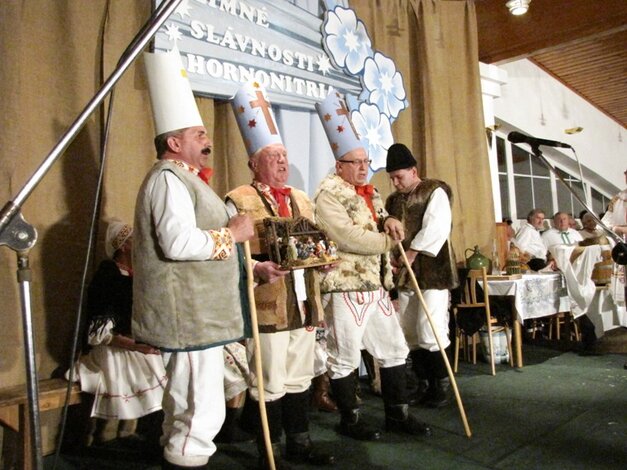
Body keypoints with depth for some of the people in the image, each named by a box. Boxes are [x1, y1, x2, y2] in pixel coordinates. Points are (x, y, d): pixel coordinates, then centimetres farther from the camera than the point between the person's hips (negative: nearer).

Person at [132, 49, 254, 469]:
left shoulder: (184, 179, 20)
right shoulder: (169, 179, -12)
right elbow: (178, 243, -27)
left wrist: (252, 265, 20)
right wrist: (232, 233, -14)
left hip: (199, 314, 11)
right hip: (190, 317, -11)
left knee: (187, 408, 19)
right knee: (203, 412, -6)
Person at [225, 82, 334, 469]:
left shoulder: (302, 199, 15)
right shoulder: (239, 201, -8)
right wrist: (258, 269, -29)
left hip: (303, 304, 7)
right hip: (266, 308, -7)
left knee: (300, 379, 17)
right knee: (270, 385, 4)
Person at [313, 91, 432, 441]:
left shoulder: (370, 192, 16)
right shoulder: (328, 194, -12)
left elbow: (381, 220, 27)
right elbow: (348, 237, -21)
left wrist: (389, 222, 1)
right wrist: (387, 240, -7)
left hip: (377, 284, 9)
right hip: (345, 286, -9)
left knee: (394, 348, 13)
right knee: (345, 357, 2)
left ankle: (398, 413, 26)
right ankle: (350, 419, 19)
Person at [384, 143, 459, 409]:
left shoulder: (435, 192, -3)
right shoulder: (393, 200, 16)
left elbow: (436, 228, -17)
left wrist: (412, 252, -19)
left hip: (432, 272, -6)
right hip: (405, 274, 7)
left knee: (430, 332, -9)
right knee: (409, 334, 8)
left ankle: (443, 385, 8)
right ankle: (423, 383, 21)